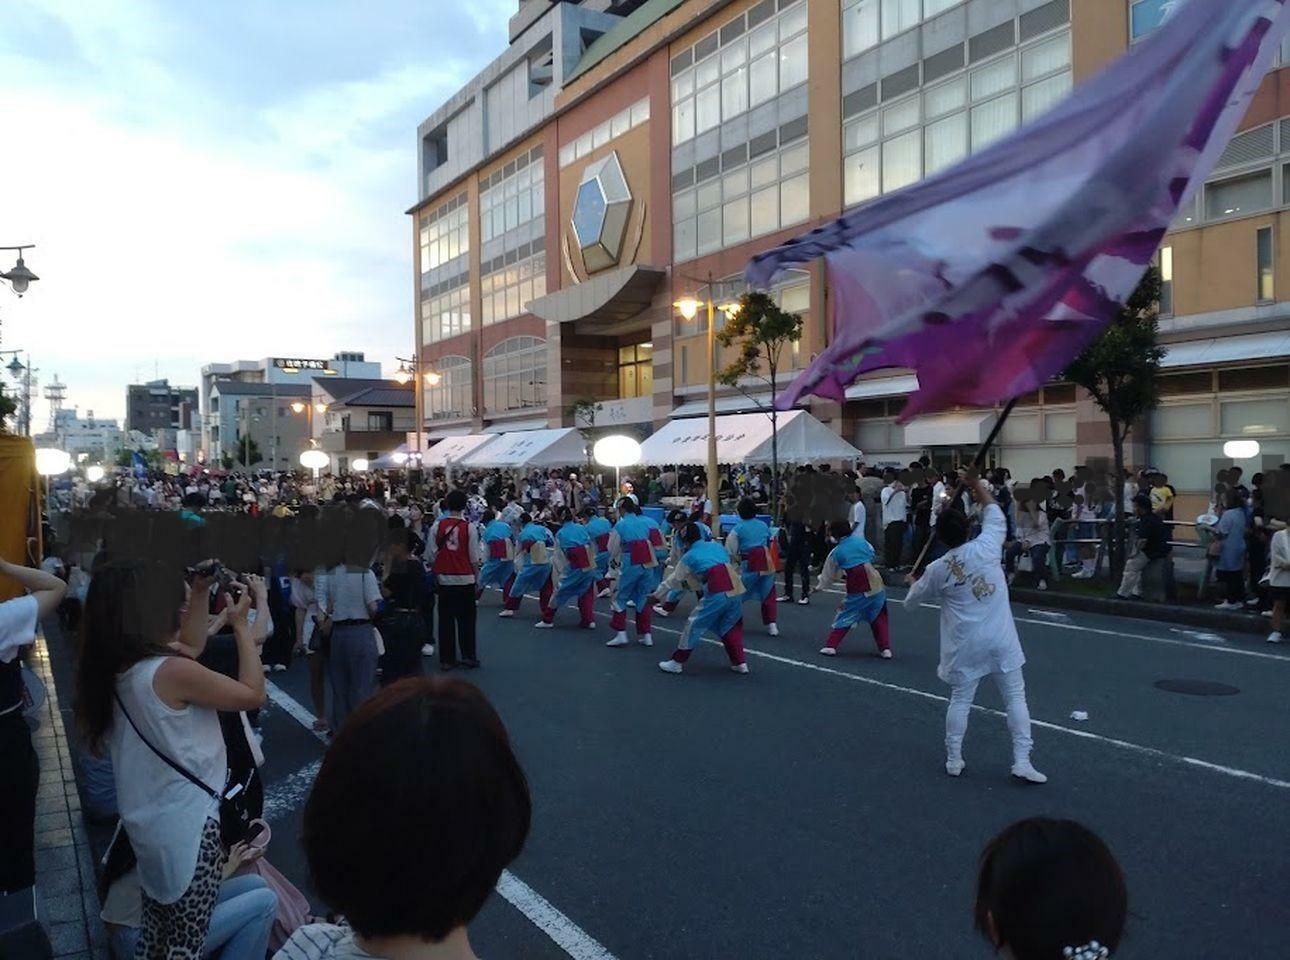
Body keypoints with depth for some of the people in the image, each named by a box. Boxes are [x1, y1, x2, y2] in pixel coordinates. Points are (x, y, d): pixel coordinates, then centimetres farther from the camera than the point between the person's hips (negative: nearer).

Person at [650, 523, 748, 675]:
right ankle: (740, 662, 23)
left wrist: (656, 594, 33)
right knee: (730, 627, 24)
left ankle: (677, 662, 13)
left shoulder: (689, 556, 10)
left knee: (694, 625, 6)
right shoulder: (717, 546, 22)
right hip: (736, 591, 5)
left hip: (717, 594, -5)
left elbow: (673, 580, 19)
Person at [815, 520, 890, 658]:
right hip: (876, 583, 2)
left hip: (858, 590, -2)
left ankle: (830, 646, 11)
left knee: (844, 617, 14)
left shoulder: (835, 552, 2)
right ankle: (885, 649, 12)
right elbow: (872, 555, 20)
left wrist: (819, 587, 32)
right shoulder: (862, 541, 6)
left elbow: (828, 575, 14)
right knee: (879, 618, 18)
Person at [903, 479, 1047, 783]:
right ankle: (1022, 760, 5)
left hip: (965, 646, 0)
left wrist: (912, 582, 35)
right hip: (1001, 640, 0)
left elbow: (913, 599, 13)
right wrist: (979, 487, 25)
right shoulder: (986, 547, -6)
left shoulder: (937, 570, -5)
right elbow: (995, 516, 14)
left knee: (960, 699, 12)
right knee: (1015, 696, 7)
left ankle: (953, 760, 19)